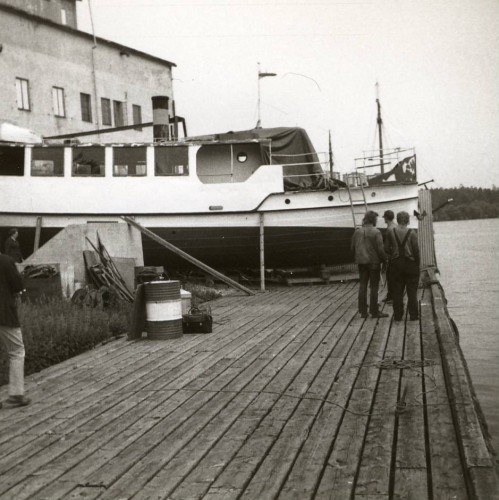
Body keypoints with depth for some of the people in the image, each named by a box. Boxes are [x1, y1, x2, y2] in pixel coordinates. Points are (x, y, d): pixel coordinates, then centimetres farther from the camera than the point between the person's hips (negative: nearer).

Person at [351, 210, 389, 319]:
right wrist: (385, 259, -1)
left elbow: (353, 247, 7)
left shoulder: (357, 232, 3)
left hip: (361, 262, 5)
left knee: (362, 286, 9)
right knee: (374, 286, 2)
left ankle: (363, 311, 10)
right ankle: (374, 311, 3)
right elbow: (380, 249, -15)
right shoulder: (376, 232, -13)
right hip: (374, 261, -5)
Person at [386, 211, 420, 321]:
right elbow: (416, 250, -8)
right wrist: (418, 264, 0)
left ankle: (397, 315, 9)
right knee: (412, 291, 5)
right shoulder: (412, 233, -9)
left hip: (397, 264, 2)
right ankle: (413, 315, 7)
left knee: (397, 291, 8)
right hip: (410, 263, -2)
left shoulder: (391, 232, -2)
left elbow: (388, 249, 1)